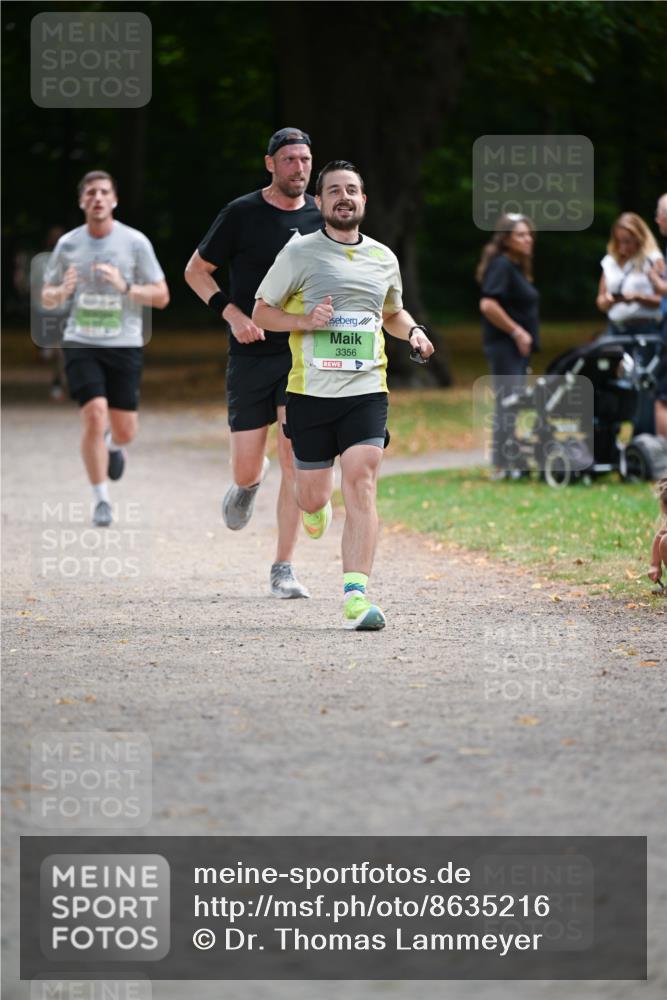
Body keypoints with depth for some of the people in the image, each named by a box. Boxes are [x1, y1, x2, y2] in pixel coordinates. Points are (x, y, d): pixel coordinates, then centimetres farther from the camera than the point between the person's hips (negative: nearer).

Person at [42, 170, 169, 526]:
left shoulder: (135, 243, -2)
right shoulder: (67, 244, 3)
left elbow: (161, 297, -1)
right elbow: (46, 299, 11)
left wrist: (125, 287, -18)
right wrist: (63, 291, -13)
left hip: (124, 345, 0)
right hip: (81, 343, 0)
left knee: (124, 429, 2)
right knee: (94, 413, -17)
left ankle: (113, 444, 43)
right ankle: (101, 501, -5)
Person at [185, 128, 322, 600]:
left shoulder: (321, 216, 4)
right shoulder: (242, 214, -4)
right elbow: (196, 270, 3)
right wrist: (233, 314, -11)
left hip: (303, 353, 1)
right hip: (251, 354, -1)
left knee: (295, 462, -11)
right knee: (246, 470, 0)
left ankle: (284, 569, -4)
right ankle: (250, 483, 40)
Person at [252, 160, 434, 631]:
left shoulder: (383, 258, 11)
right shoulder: (300, 253, 0)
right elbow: (261, 310, 5)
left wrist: (413, 331, 6)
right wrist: (305, 320, -13)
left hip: (367, 390, 1)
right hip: (310, 392, -1)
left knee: (361, 485, -16)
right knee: (313, 499, 5)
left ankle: (357, 596, -19)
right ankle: (319, 504, 45)